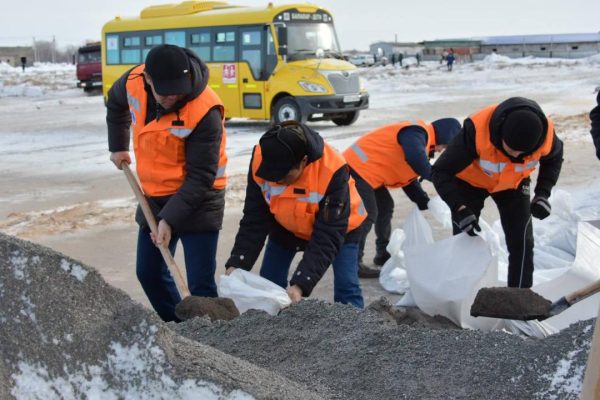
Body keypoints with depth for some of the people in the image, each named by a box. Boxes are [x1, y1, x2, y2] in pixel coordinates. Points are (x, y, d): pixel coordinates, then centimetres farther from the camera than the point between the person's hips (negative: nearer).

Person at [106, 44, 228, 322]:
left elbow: (200, 177, -24)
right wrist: (118, 147, 18)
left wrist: (170, 220, -29)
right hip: (153, 197, 7)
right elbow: (115, 103, 17)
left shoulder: (205, 111, -28)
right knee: (148, 273, 15)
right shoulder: (133, 82, -10)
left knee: (200, 284, -8)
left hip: (197, 199, -6)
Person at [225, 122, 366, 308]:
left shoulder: (332, 171, -39)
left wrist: (301, 284, -44)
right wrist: (236, 265, -29)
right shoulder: (260, 159, -28)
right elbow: (254, 220, -19)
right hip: (286, 226, 4)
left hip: (337, 227, -3)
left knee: (346, 288, -13)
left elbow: (327, 237, -36)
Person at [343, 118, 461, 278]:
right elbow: (415, 159, -36)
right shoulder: (417, 133, -15)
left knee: (385, 207, 17)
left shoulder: (419, 139, 18)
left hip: (366, 169, 11)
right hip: (358, 168, -11)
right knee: (367, 215, -10)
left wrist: (426, 203, 7)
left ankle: (383, 254, 30)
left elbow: (409, 179, 18)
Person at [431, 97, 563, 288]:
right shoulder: (477, 130, -42)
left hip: (514, 184, 2)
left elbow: (553, 159, -3)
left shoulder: (545, 134, -31)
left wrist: (543, 193, -17)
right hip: (471, 182, -2)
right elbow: (441, 172, -33)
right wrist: (459, 208, -44)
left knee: (522, 243, -4)